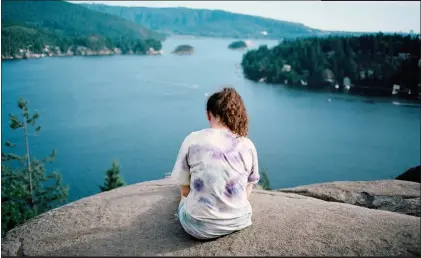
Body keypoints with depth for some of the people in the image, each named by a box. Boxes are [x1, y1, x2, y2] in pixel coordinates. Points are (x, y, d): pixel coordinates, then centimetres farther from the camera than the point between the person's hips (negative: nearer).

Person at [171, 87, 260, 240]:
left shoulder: (193, 140, -11)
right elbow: (247, 191, 4)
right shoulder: (248, 146, -5)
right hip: (239, 221, 3)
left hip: (199, 226, -2)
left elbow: (184, 190, -4)